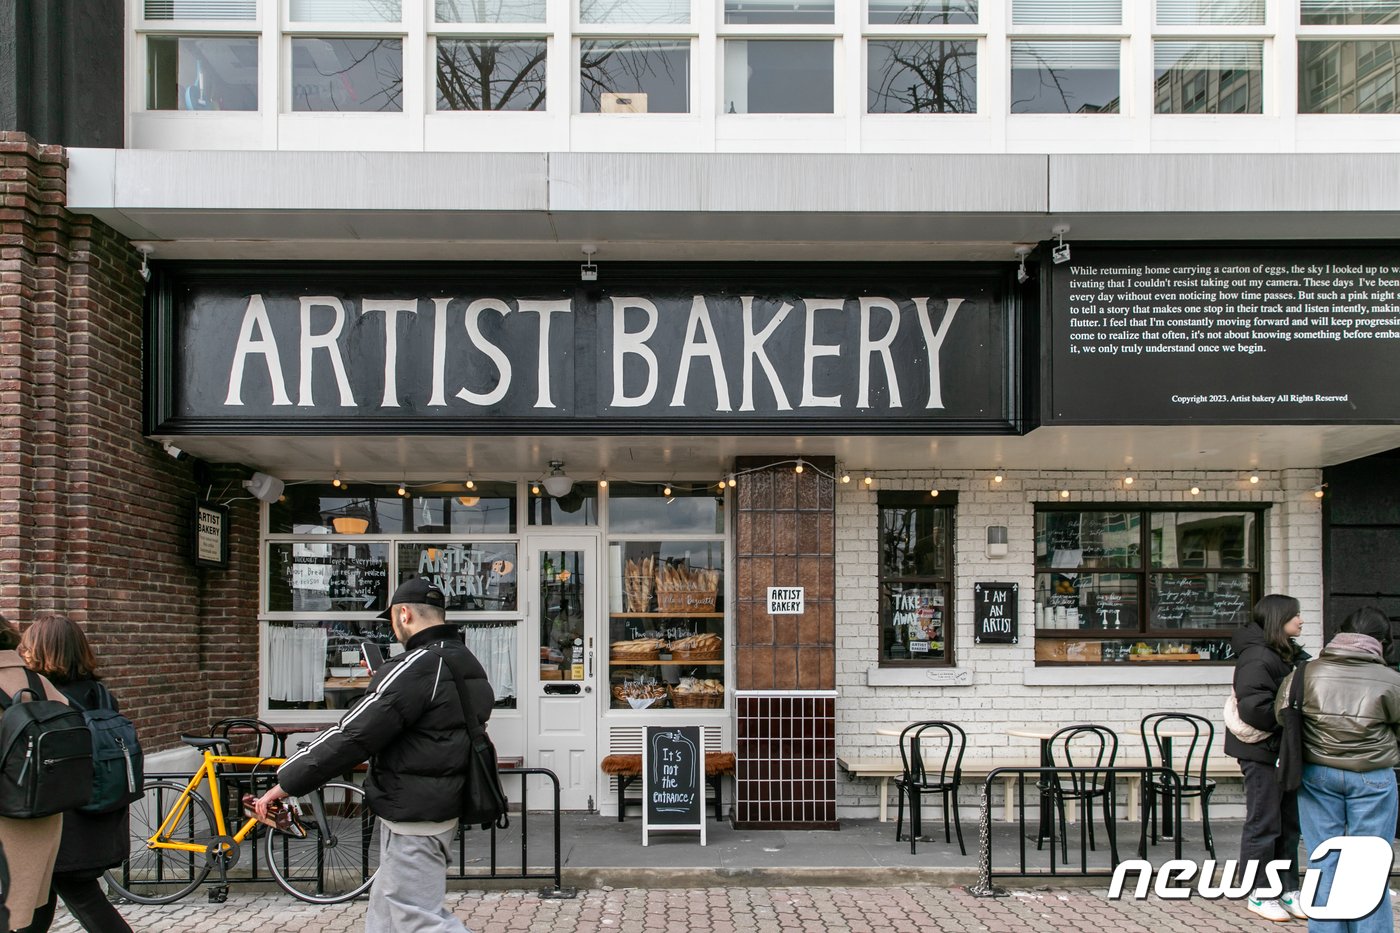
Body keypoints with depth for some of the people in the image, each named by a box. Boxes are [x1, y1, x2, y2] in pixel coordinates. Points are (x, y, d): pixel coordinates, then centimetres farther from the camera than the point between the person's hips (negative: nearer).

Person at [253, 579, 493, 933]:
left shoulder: (416, 667, -21)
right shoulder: (470, 665, 10)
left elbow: (352, 734, -22)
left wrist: (285, 783, -17)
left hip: (413, 814, -10)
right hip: (444, 806, 10)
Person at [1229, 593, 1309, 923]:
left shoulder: (1290, 654, 13)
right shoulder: (1258, 657, -19)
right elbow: (1254, 707, -28)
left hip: (1285, 751, 9)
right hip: (1263, 751, -9)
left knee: (1289, 824, 15)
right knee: (1263, 824, 1)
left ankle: (1287, 890, 25)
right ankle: (1259, 894, 10)